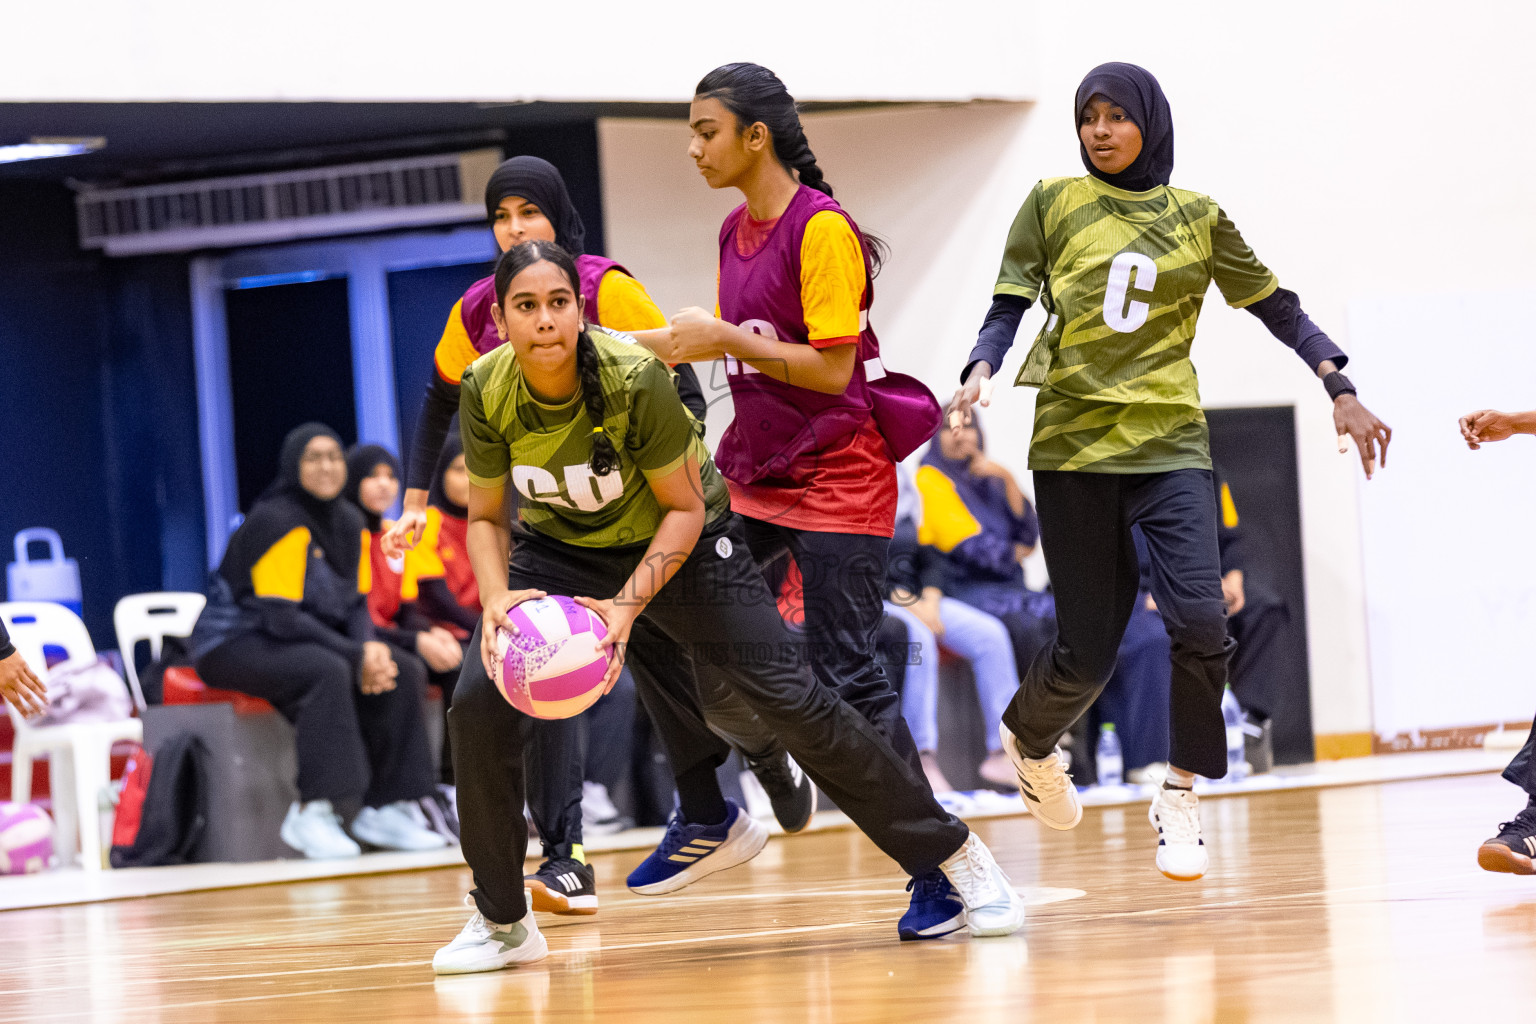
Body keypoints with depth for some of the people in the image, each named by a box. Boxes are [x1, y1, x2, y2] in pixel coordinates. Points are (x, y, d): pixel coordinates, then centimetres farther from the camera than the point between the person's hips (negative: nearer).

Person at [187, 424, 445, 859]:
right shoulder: (277, 521, -17)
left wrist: (370, 645, -12)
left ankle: (385, 808, -7)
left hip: (299, 643, 8)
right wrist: (357, 656, -24)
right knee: (326, 671, -36)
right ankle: (310, 813, -35)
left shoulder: (349, 523, 9)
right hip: (235, 642, -8)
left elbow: (355, 603, 11)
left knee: (404, 674, -8)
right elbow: (280, 618, -23)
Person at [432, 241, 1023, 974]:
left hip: (681, 541, -3)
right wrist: (498, 598, -27)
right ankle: (501, 922, 2)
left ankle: (952, 853, 6)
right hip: (561, 547, 3)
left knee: (791, 700, -10)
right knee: (477, 703, -15)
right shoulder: (486, 392, -22)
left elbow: (684, 508, -21)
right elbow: (486, 515, -8)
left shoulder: (635, 379, -31)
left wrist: (627, 604, -33)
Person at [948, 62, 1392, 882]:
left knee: (1198, 619, -18)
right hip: (1073, 449, -1)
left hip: (1170, 446, 1)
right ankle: (1028, 741, 34)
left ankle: (1180, 792, 0)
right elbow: (1009, 308, 6)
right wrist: (981, 373, -14)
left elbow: (1277, 307, 12)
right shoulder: (1052, 205, 6)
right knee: (1087, 651, 1)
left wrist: (1342, 391, 3)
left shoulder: (1198, 217, 8)